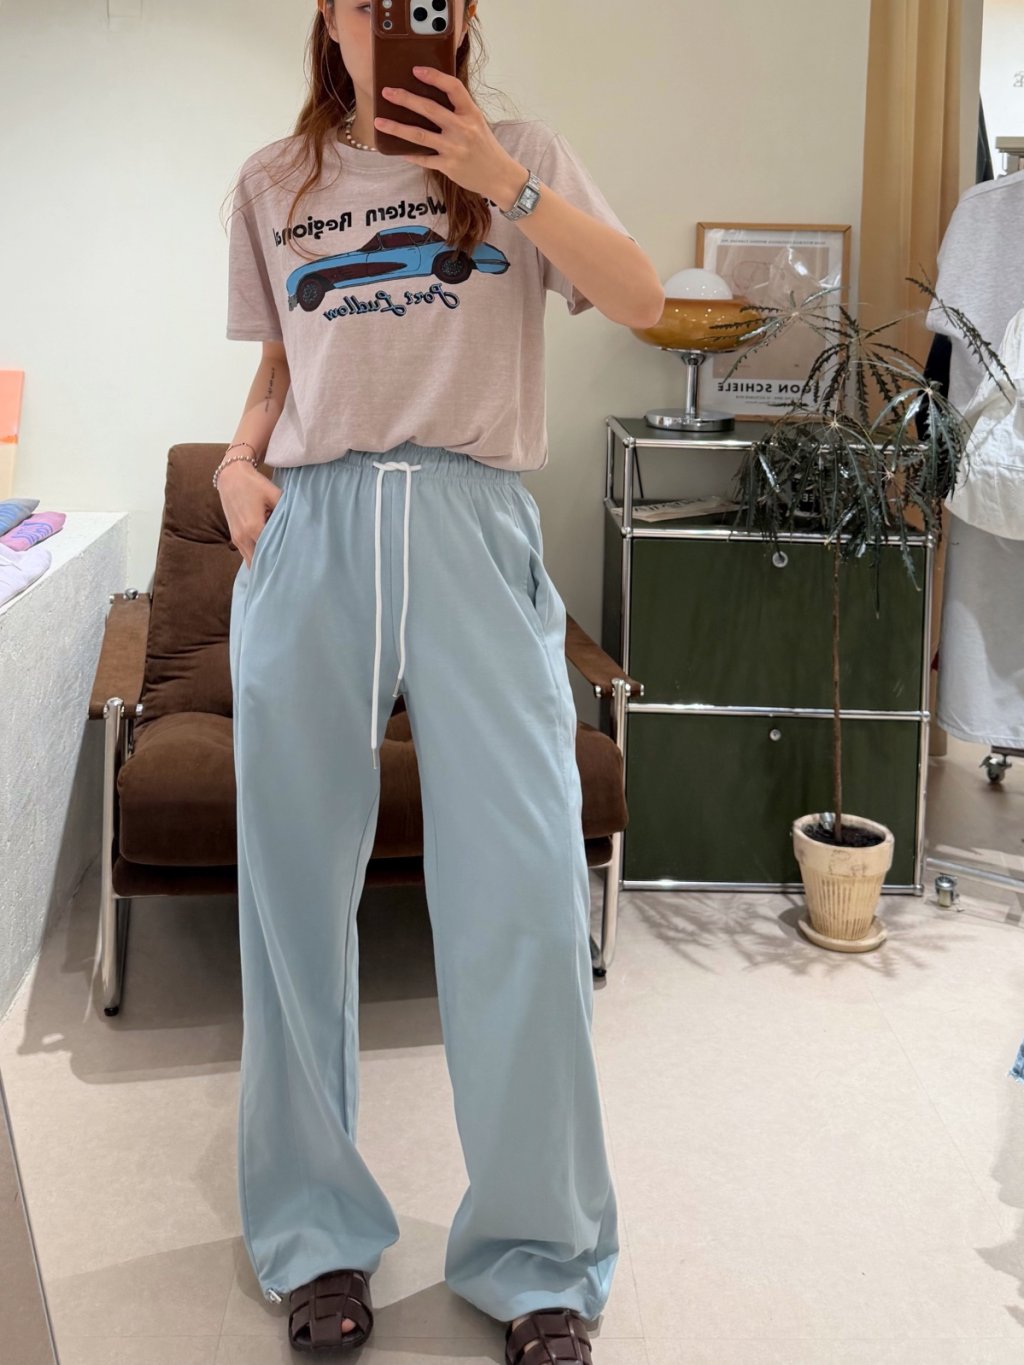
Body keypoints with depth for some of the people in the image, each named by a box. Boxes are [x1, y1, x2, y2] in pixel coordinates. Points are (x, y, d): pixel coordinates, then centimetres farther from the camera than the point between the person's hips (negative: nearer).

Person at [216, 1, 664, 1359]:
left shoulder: (523, 155, 12)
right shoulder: (274, 183, 18)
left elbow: (639, 300, 0)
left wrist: (506, 183, -9)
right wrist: (238, 458, 5)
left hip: (473, 531, -2)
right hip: (308, 533, 3)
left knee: (525, 888, -8)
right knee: (296, 886, 3)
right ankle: (319, 1233, 20)